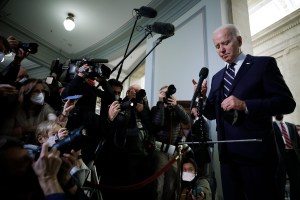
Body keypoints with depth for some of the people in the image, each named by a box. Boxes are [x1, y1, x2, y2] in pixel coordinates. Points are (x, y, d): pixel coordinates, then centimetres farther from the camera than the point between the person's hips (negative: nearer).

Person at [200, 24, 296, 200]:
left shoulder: (263, 64, -1)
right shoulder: (217, 78, 15)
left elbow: (287, 102, -9)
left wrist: (245, 105, -21)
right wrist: (202, 96, -5)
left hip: (256, 152, -5)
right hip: (227, 154, 6)